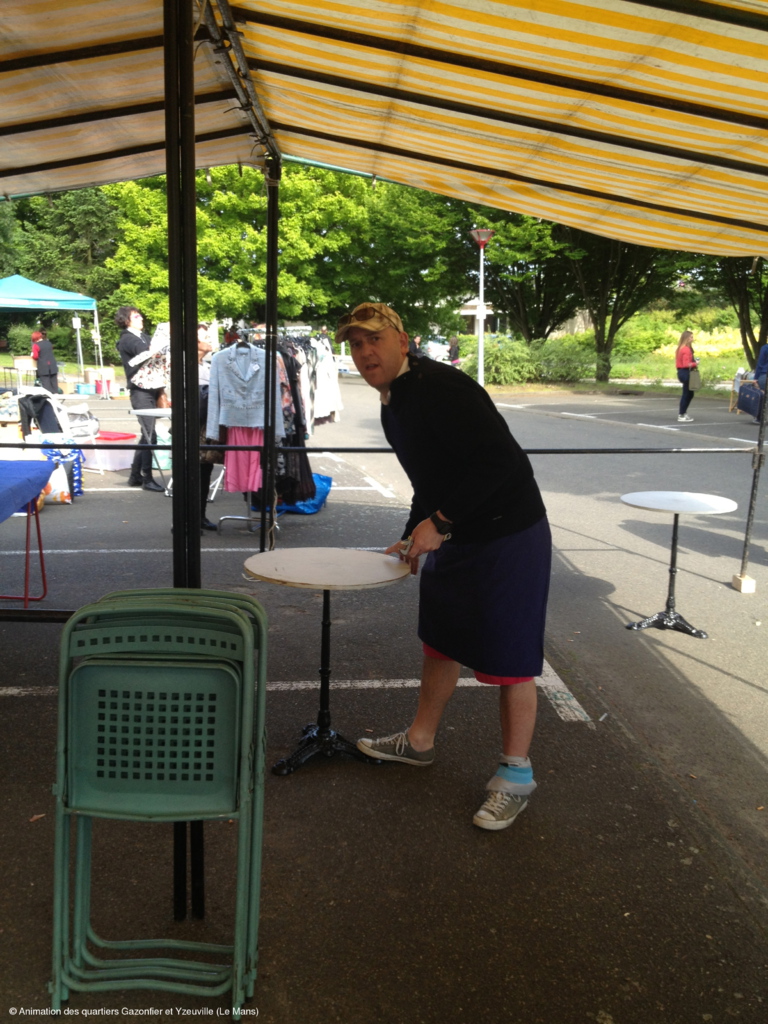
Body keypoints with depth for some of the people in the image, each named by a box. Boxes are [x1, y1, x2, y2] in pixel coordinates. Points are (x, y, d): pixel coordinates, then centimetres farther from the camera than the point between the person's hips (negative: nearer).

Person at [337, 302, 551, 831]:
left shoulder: (441, 386, -22)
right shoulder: (392, 407, 9)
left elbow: (501, 460, -29)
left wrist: (439, 522, -25)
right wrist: (412, 538, 13)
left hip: (510, 536, -10)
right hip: (454, 538, 10)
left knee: (509, 658, 1)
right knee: (440, 641, 20)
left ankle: (516, 774, 17)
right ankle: (420, 741, 39)